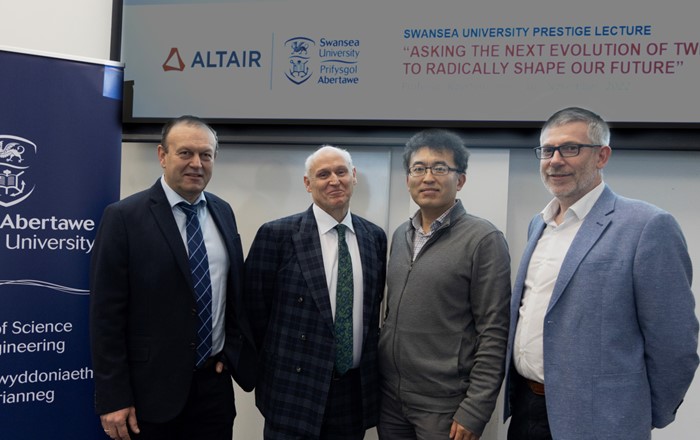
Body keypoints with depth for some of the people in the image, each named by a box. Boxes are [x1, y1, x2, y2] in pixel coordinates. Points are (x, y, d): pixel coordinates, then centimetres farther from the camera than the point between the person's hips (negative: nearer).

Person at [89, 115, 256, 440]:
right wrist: (113, 399, -12)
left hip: (215, 382, 5)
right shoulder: (124, 217, -9)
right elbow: (106, 314, -11)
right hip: (151, 389, -4)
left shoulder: (223, 212, 7)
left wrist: (234, 351, 4)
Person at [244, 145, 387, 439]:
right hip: (294, 388, -4)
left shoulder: (375, 237, 5)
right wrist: (283, 358, 3)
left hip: (356, 390, 4)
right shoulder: (277, 235, -9)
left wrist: (369, 367, 10)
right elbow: (255, 306, -3)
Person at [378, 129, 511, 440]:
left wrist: (474, 411, -15)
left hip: (444, 407, -5)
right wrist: (378, 377, 12)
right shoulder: (400, 236, 8)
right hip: (389, 399, 6)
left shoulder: (483, 240, -10)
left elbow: (494, 334, -13)